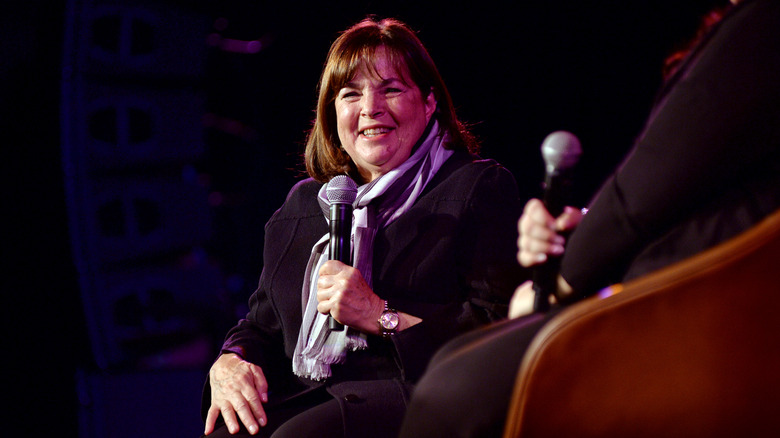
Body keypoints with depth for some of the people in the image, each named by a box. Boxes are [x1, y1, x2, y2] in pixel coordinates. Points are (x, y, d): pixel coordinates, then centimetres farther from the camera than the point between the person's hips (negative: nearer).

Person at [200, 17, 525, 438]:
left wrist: (380, 316, -11)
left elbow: (503, 329, -6)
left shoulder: (481, 188, 6)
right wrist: (228, 364, 0)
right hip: (306, 398, 5)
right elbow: (262, 327, 24)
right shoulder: (302, 204, 25)